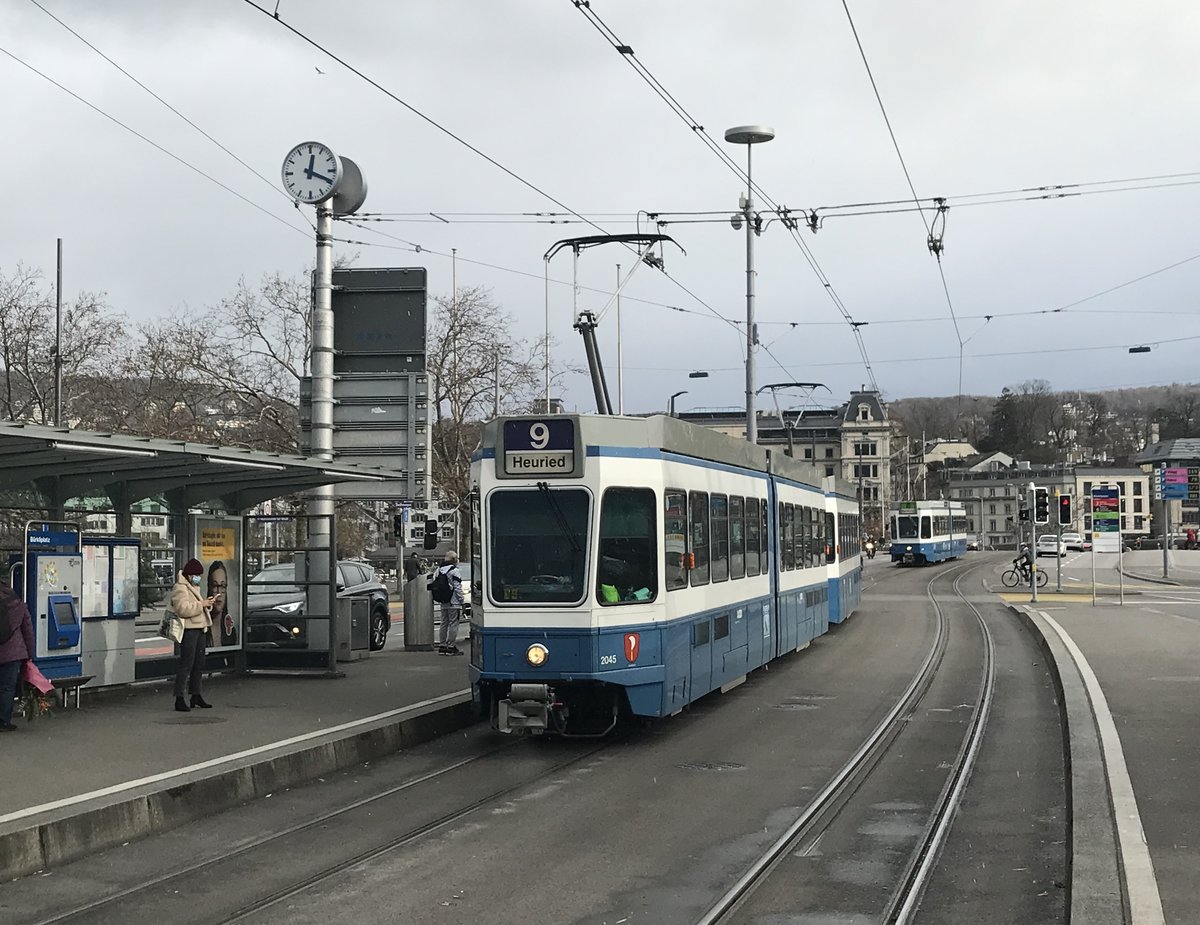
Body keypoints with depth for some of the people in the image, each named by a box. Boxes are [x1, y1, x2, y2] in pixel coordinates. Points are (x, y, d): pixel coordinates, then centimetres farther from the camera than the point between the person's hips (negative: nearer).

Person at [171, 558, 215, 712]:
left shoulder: (194, 587, 21)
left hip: (200, 629, 10)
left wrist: (207, 604, 12)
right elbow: (183, 609, -23)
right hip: (188, 630, -10)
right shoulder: (180, 589, -11)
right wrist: (201, 604, -21)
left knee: (199, 663, 13)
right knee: (186, 663, -11)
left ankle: (196, 695, 22)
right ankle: (179, 698, -9)